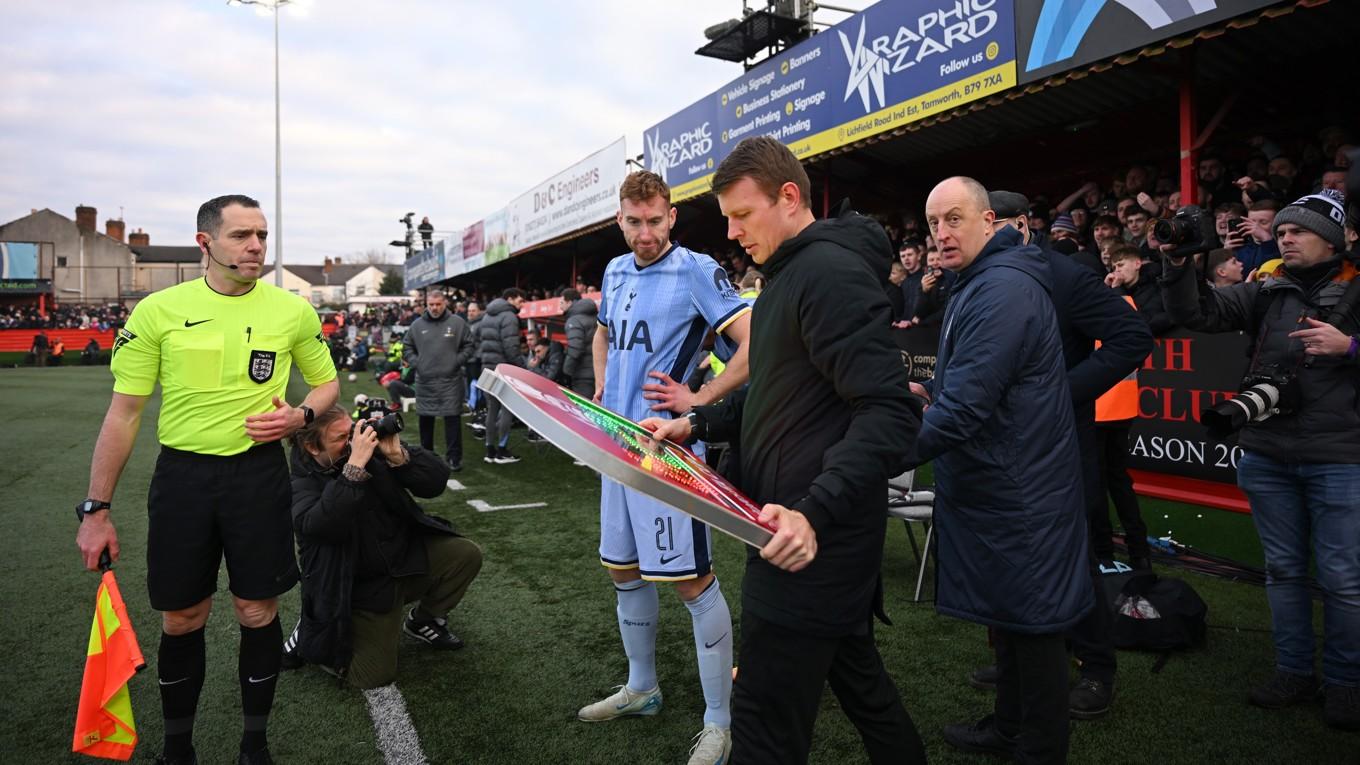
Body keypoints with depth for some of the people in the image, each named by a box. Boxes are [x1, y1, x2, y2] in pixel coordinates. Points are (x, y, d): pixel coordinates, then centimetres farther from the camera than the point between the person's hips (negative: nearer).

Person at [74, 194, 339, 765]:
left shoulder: (292, 310, -1)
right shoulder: (158, 310, -4)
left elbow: (327, 383, 13)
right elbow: (123, 414, -1)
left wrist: (301, 415, -10)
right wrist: (96, 509, -2)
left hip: (259, 472, 0)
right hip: (181, 476, 0)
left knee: (258, 613, 7)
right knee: (181, 620, 10)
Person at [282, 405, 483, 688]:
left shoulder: (373, 446, -9)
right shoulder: (302, 482, -17)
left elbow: (436, 482, -12)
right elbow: (319, 527, -40)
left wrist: (398, 455, -30)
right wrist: (355, 465, -42)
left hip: (405, 558, 5)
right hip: (359, 588, -5)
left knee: (466, 554, -12)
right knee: (374, 676, -12)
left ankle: (422, 620, 13)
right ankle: (310, 637, 15)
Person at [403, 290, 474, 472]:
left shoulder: (457, 322, 0)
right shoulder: (417, 325, 7)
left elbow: (469, 345, 4)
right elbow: (406, 347, 15)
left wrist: (457, 361, -8)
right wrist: (415, 363, 1)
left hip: (451, 380, -3)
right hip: (425, 380, 3)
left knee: (452, 419, -4)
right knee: (425, 419, 11)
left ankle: (454, 457, 2)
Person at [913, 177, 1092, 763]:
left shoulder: (1003, 290, -23)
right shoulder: (979, 282, 12)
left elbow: (966, 408, -29)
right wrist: (931, 392, 9)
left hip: (1020, 493, -11)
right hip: (998, 486, 11)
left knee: (1032, 626, 4)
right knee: (1007, 616, 21)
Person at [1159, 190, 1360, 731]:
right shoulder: (1266, 292, 7)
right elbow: (1195, 314, -1)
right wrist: (1178, 267, -15)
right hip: (1267, 457, 3)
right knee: (1284, 568, 12)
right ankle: (1293, 672, 25)